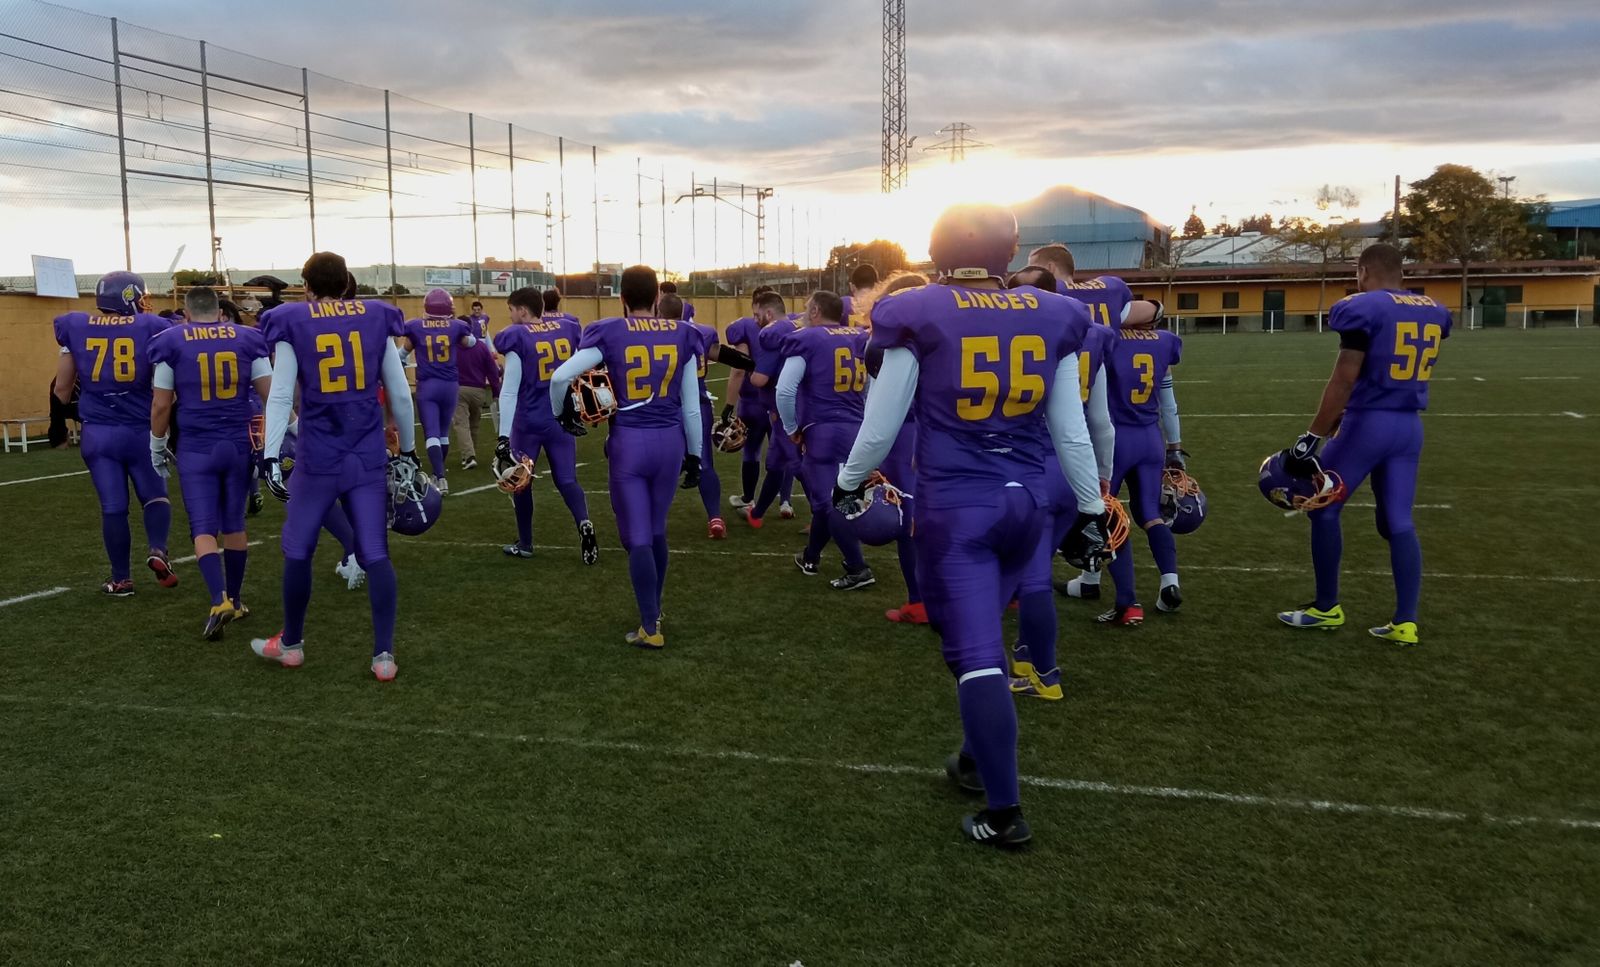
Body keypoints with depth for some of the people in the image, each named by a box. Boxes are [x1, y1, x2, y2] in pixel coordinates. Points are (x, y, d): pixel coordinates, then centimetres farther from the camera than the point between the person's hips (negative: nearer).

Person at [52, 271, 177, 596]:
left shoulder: (74, 327, 2)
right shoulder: (150, 327, -5)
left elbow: (62, 389, 8)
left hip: (97, 433, 2)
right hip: (140, 431, -1)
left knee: (113, 506, 8)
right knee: (155, 496, 16)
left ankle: (121, 579, 14)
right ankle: (157, 550, -7)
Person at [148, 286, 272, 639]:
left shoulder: (171, 342, -1)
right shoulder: (247, 338, 3)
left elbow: (162, 405, 1)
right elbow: (272, 395, 1)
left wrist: (157, 446, 14)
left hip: (197, 448, -2)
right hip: (239, 444, 2)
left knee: (203, 528, 0)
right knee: (234, 524, 14)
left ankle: (220, 601, -18)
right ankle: (235, 601, 24)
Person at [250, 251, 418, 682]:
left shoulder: (292, 324, -1)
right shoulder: (377, 320, 5)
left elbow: (281, 396, -7)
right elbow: (400, 395, 6)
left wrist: (270, 456, -7)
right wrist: (409, 449, 17)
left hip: (319, 457, -2)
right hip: (369, 456, 2)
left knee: (298, 550, 15)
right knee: (375, 553, 3)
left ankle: (291, 644, 29)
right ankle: (384, 655, 1)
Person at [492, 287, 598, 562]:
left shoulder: (517, 338, -11)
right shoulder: (567, 328, 3)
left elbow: (510, 392, -14)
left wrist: (504, 436, -14)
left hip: (528, 422, -4)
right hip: (561, 419, 4)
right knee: (566, 479, 8)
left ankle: (525, 544, 22)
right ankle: (584, 523, -18)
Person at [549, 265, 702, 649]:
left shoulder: (610, 333, -5)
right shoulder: (682, 335, 3)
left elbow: (561, 377, -13)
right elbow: (691, 404, 6)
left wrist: (562, 414, 7)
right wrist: (694, 454, 15)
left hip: (629, 441, -3)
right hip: (670, 440, 3)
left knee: (637, 537, 4)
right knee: (656, 530, 19)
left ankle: (651, 628, 7)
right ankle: (654, 612, 33)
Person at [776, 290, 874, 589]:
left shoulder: (807, 340, -5)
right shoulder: (861, 340, 12)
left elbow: (785, 390, -14)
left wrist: (792, 429, -1)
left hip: (823, 431, -6)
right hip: (857, 430, 6)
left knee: (829, 501, -1)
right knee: (826, 495, 20)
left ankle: (858, 569, -5)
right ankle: (810, 557, 33)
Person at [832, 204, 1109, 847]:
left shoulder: (920, 318, -8)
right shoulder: (1052, 318, 3)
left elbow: (880, 425, -3)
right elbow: (1071, 431, 8)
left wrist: (848, 483, 14)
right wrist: (1091, 508, 19)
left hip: (955, 504, -5)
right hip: (1026, 501, 5)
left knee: (975, 652, 0)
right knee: (981, 631, 23)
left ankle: (1005, 812, 6)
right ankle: (979, 760, 38)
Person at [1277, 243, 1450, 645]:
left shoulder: (1364, 308, -12)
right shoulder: (1434, 312, 11)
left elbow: (1344, 379, -17)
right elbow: (1407, 376, 16)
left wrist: (1311, 439, -14)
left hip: (1368, 423, -7)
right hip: (1410, 427, 7)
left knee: (1324, 508, 9)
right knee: (1398, 521, 9)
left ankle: (1327, 608, 16)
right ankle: (1406, 622, 7)